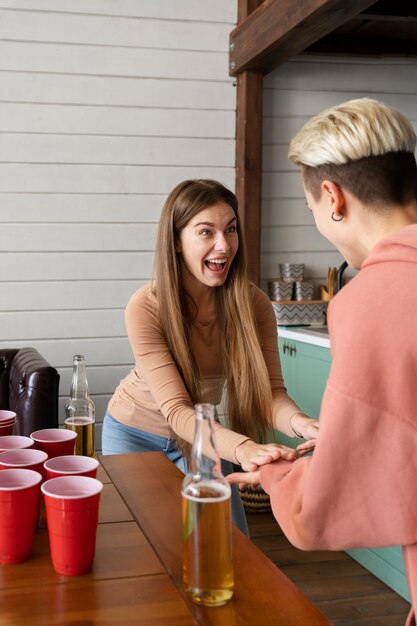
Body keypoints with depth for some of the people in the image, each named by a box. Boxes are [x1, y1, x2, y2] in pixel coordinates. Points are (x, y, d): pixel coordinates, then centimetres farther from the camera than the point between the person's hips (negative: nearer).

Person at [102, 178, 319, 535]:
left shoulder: (253, 304, -20)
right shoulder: (146, 308, -29)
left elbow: (270, 392, -23)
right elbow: (176, 410, -35)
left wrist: (301, 423, -47)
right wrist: (242, 448, -54)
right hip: (136, 434, -2)